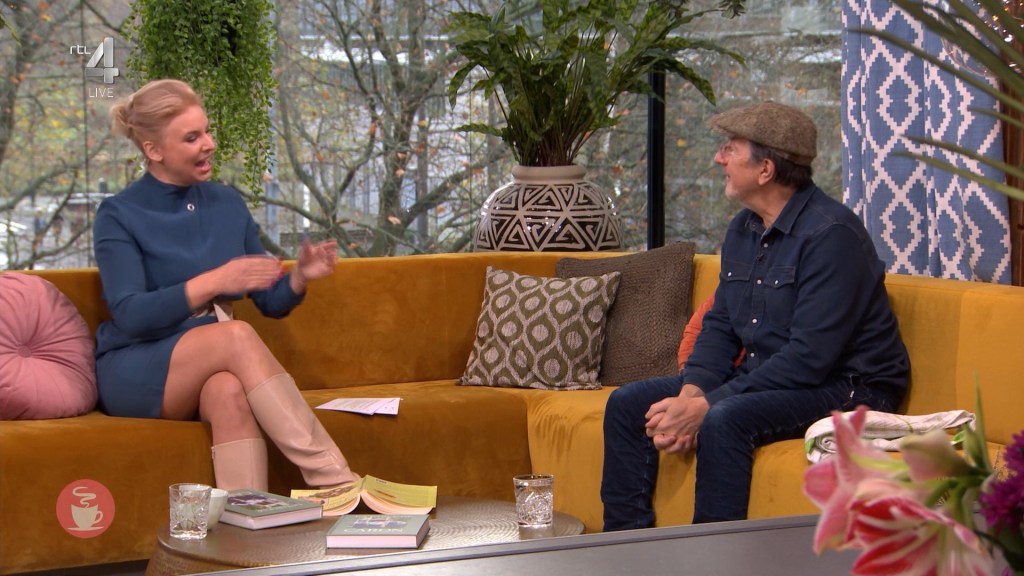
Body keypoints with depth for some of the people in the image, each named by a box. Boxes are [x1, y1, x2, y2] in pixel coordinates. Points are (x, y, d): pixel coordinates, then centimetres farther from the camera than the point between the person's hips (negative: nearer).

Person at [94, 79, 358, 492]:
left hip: (214, 369, 3)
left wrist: (300, 277, -11)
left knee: (230, 390, -35)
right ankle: (334, 481, -40)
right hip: (136, 375, -3)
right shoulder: (118, 216, -3)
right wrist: (213, 282, -26)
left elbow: (271, 302, 12)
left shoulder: (228, 205, 10)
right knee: (236, 335, -33)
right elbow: (129, 314, -16)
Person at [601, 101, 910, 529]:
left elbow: (810, 358, -26)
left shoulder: (831, 233, -20)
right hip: (762, 378, 9)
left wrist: (705, 406, -26)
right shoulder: (743, 228, 8)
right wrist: (691, 392, -11)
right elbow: (719, 326, 11)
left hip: (845, 387, -9)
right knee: (628, 405, 0)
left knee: (724, 420, -35)